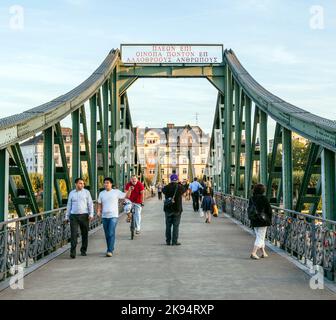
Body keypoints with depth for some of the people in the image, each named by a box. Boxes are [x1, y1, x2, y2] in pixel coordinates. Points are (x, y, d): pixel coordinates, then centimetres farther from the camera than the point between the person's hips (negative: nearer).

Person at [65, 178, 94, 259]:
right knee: (74, 234, -8)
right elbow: (69, 205, 15)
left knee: (84, 234, 6)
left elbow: (90, 204, 3)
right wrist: (67, 217, 12)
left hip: (84, 215, 0)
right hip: (74, 216, 0)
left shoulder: (86, 192, 5)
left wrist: (91, 214, -8)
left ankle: (83, 250, 20)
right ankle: (73, 252, -10)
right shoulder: (72, 193, 10)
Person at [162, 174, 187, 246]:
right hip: (177, 209, -2)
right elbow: (184, 190, 12)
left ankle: (168, 241, 13)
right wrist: (180, 184, 20)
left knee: (168, 225, 10)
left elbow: (163, 191, 17)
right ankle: (174, 241, 1)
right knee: (176, 225, 2)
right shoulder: (180, 187, -8)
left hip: (168, 209, 2)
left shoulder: (166, 187, -5)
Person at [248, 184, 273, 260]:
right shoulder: (264, 199, -12)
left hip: (254, 221, 6)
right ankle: (254, 253, -12)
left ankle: (263, 253, 24)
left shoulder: (251, 199, 3)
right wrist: (270, 220, 5)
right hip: (263, 221, -6)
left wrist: (252, 219, 15)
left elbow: (249, 210, 8)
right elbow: (269, 210, -8)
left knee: (259, 237, 17)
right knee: (260, 237, -2)